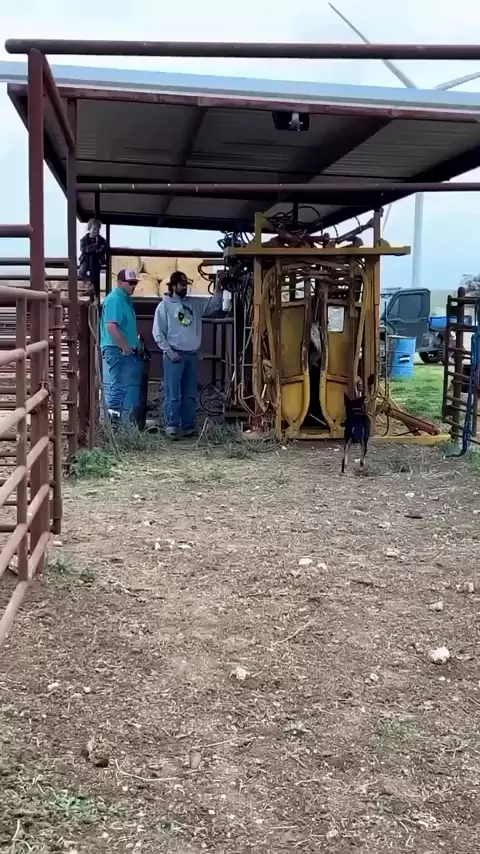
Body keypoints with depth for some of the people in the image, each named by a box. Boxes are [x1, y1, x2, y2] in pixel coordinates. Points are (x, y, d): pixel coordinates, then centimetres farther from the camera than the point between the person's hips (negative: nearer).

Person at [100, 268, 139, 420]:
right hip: (117, 350, -10)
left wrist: (133, 344, 18)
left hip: (126, 350, 10)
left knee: (121, 386, 13)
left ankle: (116, 417, 19)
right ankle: (114, 418, -9)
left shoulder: (126, 299, 17)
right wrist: (125, 347, -22)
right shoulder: (114, 299, -14)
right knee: (118, 386, -10)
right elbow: (111, 326, -25)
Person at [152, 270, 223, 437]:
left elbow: (214, 305, 12)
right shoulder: (164, 305, -2)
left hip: (192, 355, 5)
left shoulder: (196, 303, 12)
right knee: (172, 393, -7)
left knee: (190, 394, 8)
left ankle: (188, 426, 14)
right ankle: (171, 425, -6)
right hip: (174, 354, -5)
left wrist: (218, 287, -4)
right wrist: (168, 351, -13)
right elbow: (158, 332, -5)